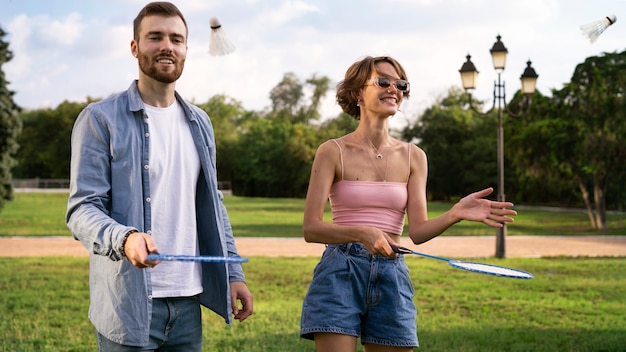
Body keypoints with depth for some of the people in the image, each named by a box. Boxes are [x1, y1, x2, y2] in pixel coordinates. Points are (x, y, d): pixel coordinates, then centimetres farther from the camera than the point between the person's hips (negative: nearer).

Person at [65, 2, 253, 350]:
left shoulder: (199, 123, 13)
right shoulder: (101, 119, -4)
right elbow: (82, 208, -11)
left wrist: (234, 273, 9)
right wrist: (124, 239, -30)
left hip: (188, 302, 5)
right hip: (129, 305, -5)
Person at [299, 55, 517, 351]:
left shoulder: (413, 157, 9)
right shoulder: (333, 152, -2)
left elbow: (417, 230, 0)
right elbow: (310, 228, -9)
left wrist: (456, 213, -18)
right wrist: (362, 233, -25)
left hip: (392, 277, 4)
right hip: (339, 274, -3)